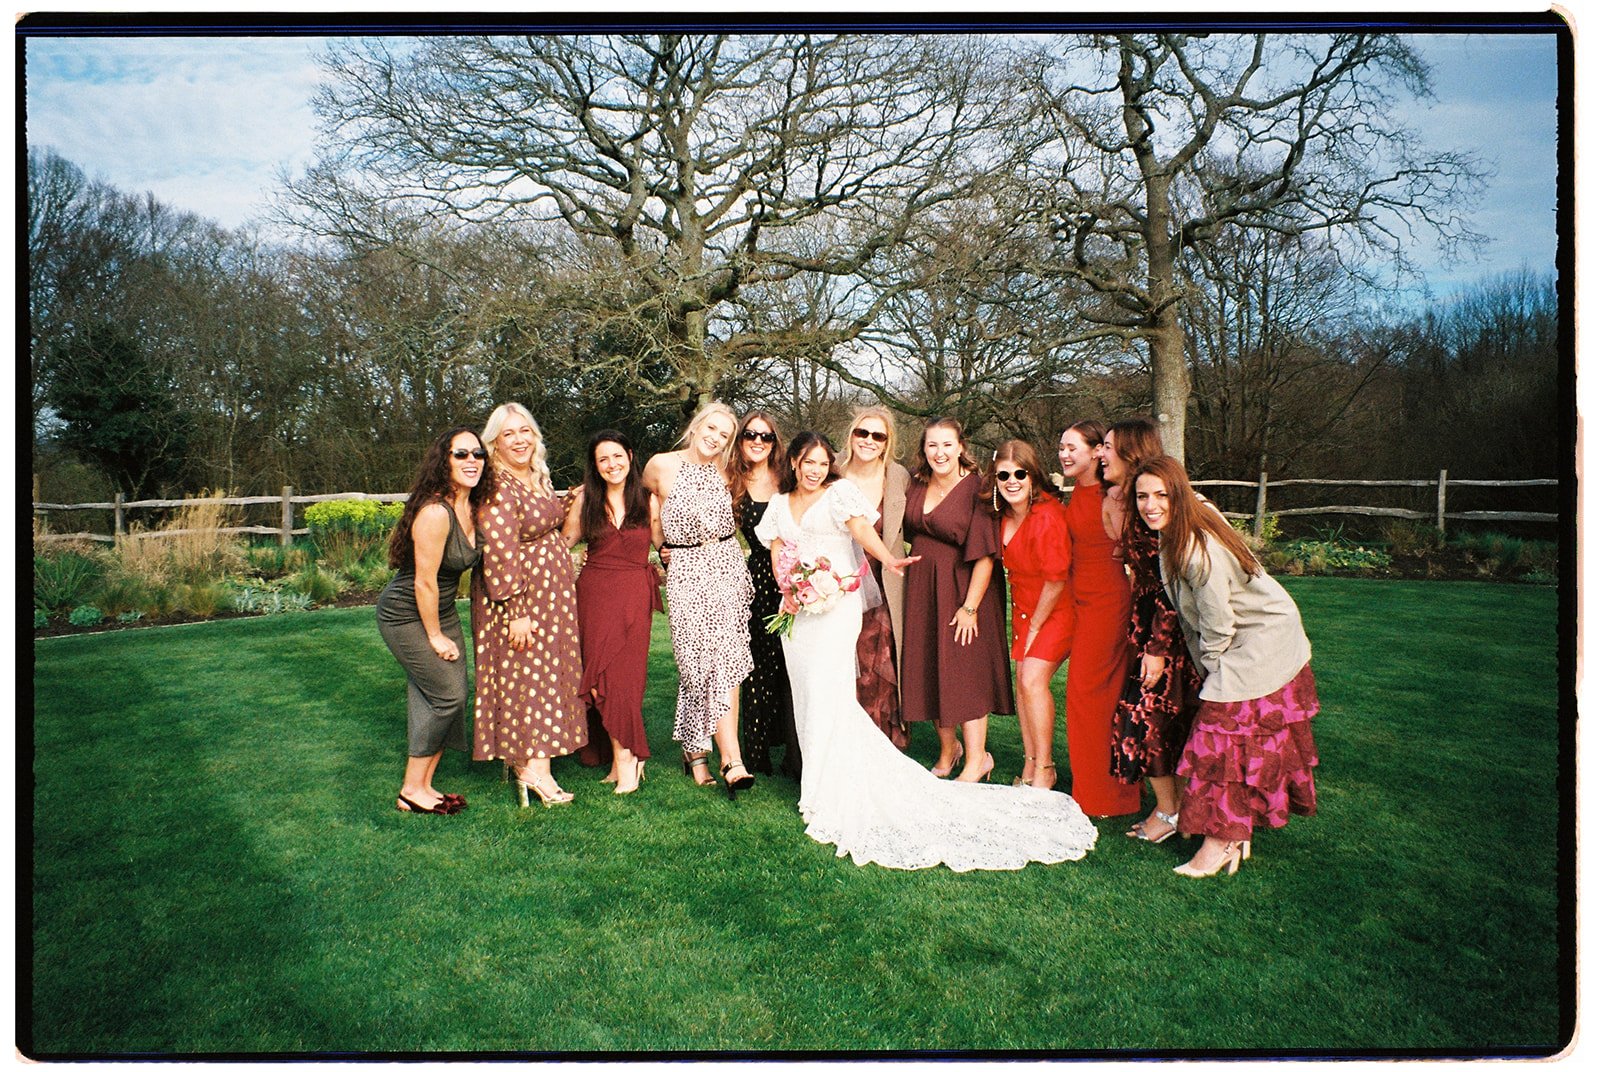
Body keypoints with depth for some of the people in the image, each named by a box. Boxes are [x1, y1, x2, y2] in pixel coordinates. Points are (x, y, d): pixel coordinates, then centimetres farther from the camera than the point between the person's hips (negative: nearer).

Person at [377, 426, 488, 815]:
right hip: (407, 615, -8)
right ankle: (411, 791, 8)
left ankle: (424, 786, 19)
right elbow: (424, 582, -21)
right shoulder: (435, 512, -26)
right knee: (446, 695, -7)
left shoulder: (472, 508, 0)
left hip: (442, 610, 8)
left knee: (452, 696, 7)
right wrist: (436, 637, -13)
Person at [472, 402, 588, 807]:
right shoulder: (498, 489, -18)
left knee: (547, 671, 12)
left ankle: (524, 755, 23)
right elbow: (500, 556, -22)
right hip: (518, 594, -9)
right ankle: (534, 767, 2)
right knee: (528, 673, -5)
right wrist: (515, 612, -24)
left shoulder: (540, 477, 10)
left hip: (552, 592, 9)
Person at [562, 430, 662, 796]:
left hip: (634, 595, -1)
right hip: (595, 594, 1)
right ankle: (627, 756, 7)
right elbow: (564, 543, 10)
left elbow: (664, 544, 14)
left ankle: (623, 755, 3)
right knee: (599, 670, -4)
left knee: (625, 671, -7)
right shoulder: (584, 499, 5)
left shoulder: (648, 501, 5)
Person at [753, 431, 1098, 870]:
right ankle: (821, 779, 17)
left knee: (829, 694, -12)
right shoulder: (780, 504, 14)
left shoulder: (840, 492, -1)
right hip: (797, 609, 6)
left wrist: (887, 559, -37)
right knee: (806, 693, 6)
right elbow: (777, 554, 12)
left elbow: (862, 527, -18)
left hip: (837, 607, -5)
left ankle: (837, 792, -3)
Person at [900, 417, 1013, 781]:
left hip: (962, 587, -6)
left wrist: (970, 607, -20)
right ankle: (948, 748, 28)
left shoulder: (976, 488, -16)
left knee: (964, 669, -2)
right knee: (930, 667, 11)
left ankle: (976, 758, 11)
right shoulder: (917, 484, 3)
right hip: (922, 587, 6)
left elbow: (985, 555, -19)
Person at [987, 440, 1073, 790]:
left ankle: (1044, 769, -1)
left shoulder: (1047, 516, -25)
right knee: (1022, 677, 4)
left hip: (1058, 609, -7)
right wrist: (1026, 623, 7)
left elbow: (1056, 580, -18)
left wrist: (1035, 626, -9)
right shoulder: (1004, 514, -3)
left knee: (1033, 678, -15)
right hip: (1025, 606, 7)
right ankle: (1029, 765, 14)